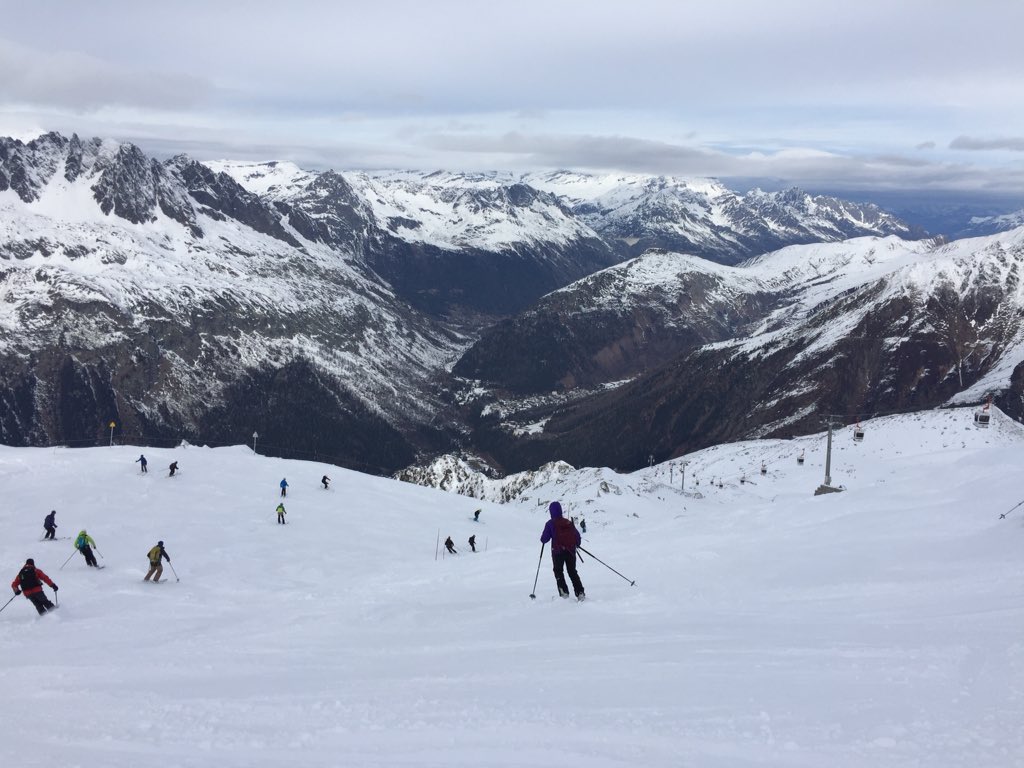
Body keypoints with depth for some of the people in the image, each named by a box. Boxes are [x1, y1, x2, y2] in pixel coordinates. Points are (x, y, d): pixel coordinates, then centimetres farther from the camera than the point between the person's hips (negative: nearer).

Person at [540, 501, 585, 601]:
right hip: (571, 551, 3)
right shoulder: (569, 523, 2)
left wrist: (543, 539, 14)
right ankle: (580, 592, 3)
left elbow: (544, 539, -9)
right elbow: (577, 536, 5)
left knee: (558, 572, 12)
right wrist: (577, 544, 25)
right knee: (572, 572, 14)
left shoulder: (550, 524, -9)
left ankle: (564, 592, -2)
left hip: (557, 552, -3)